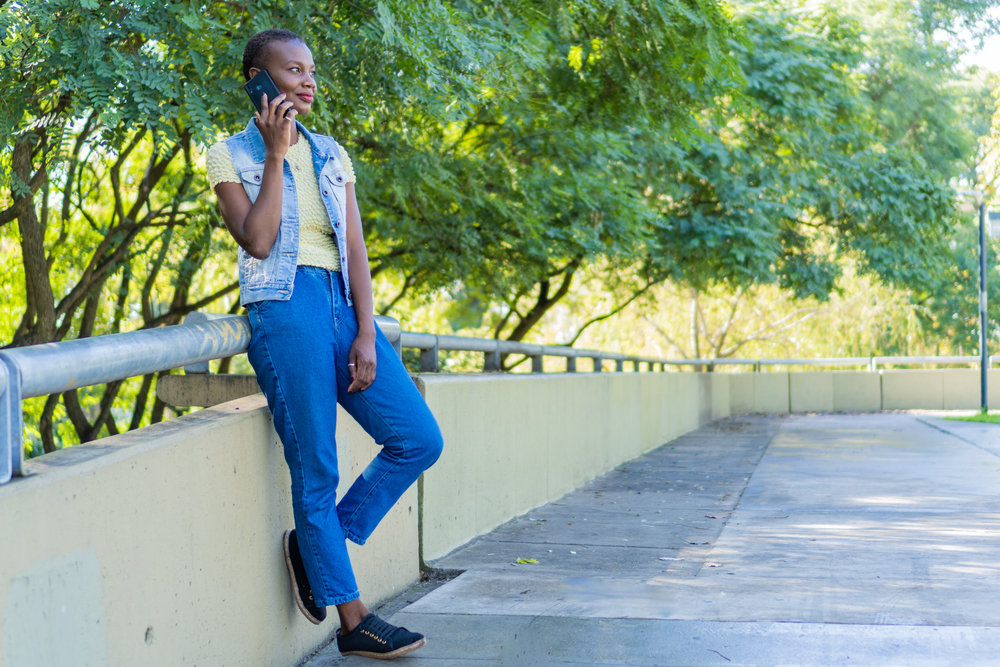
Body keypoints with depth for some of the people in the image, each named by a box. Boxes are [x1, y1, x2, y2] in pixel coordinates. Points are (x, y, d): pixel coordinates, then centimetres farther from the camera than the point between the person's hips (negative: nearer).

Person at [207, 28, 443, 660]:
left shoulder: (332, 154, 18)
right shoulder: (231, 156, 5)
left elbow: (355, 248, 9)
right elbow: (257, 241, -10)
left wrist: (366, 333, -2)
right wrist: (277, 153, -9)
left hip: (345, 307, 6)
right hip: (285, 310, -6)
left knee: (420, 439, -2)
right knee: (316, 470, -5)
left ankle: (316, 544, 13)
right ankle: (354, 621, 2)